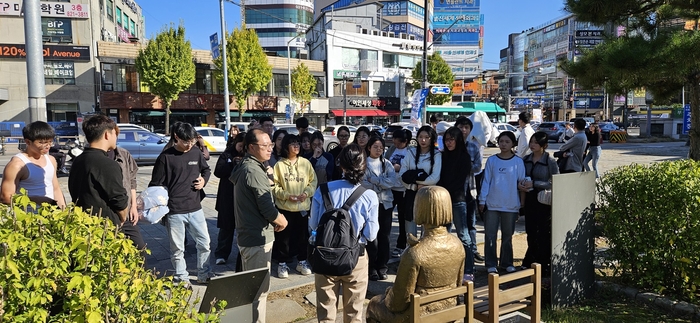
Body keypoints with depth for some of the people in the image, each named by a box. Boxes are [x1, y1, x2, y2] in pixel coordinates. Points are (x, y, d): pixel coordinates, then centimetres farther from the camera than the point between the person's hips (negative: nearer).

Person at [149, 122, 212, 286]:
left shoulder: (196, 153, 4)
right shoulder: (165, 157, -7)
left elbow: (206, 169, 22)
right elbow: (156, 185, -5)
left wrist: (204, 180, 2)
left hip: (195, 209, 4)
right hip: (174, 212, -4)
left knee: (204, 243, 10)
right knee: (177, 248, 8)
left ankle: (204, 275, 27)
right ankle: (182, 279, 24)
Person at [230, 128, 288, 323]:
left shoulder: (244, 166, 10)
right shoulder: (254, 171, -21)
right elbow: (268, 209, -24)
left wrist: (275, 219, 8)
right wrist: (282, 221, -3)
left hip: (247, 234, 10)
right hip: (258, 237, -10)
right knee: (259, 288, 1)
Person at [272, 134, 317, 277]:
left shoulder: (306, 163, 2)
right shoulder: (279, 164, -5)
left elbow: (313, 181, 5)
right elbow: (274, 185, -5)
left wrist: (306, 193, -11)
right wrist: (286, 195, -16)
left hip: (303, 206, 2)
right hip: (284, 207, -2)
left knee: (302, 235, 12)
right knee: (284, 236, 5)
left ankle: (302, 262, 28)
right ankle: (282, 263, 20)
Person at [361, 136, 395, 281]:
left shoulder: (387, 164, 10)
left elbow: (392, 181, -5)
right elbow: (362, 183, -13)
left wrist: (373, 180, -10)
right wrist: (381, 185, -11)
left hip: (386, 203, 3)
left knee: (384, 236, 6)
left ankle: (382, 267, 17)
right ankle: (372, 268, 8)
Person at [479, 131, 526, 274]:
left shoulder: (518, 162, 2)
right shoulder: (491, 160, 3)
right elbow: (486, 181, 3)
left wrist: (523, 203, 3)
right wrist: (482, 200, -1)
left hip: (511, 205, 0)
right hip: (492, 204, 0)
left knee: (507, 235, 12)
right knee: (490, 235, 2)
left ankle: (507, 263, 24)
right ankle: (491, 264, 11)